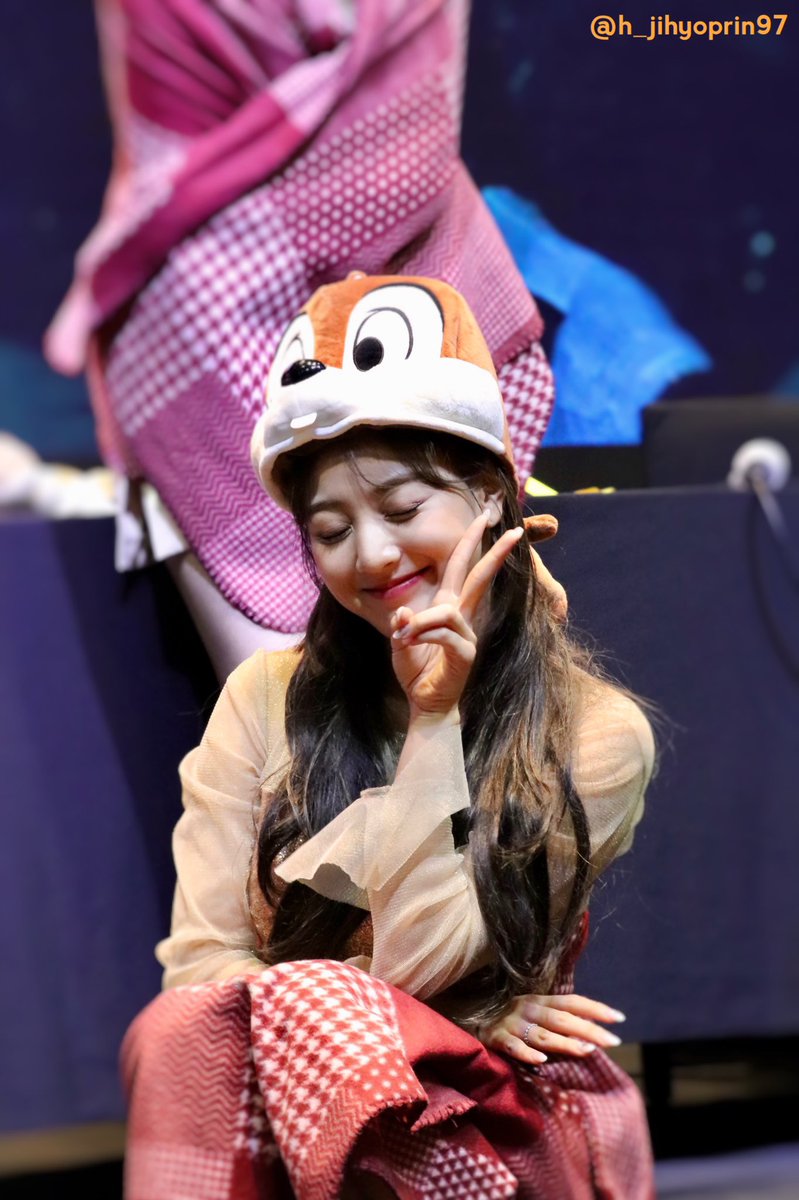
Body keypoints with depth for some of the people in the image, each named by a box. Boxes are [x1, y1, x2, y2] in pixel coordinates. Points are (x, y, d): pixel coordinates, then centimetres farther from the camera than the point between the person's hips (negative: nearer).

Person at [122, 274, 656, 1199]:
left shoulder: (595, 734, 0)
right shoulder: (265, 700, 8)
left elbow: (413, 966, -9)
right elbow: (200, 965, -2)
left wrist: (435, 719, -11)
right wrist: (462, 1022, -11)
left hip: (500, 1118, -2)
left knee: (301, 1002, -33)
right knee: (185, 1029, -33)